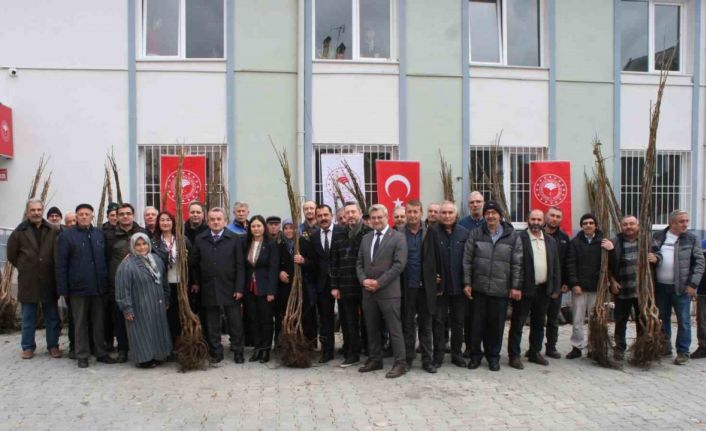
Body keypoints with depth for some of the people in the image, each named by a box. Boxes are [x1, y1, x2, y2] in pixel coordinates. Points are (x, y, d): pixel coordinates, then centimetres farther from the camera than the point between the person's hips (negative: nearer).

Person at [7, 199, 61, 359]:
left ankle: (53, 345, 19)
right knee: (28, 317, 10)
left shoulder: (54, 230, -3)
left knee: (52, 316, 8)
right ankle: (28, 347, 22)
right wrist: (24, 268, 7)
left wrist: (51, 268, 3)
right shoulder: (19, 231, -2)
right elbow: (11, 255, 8)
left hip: (49, 281, 0)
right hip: (28, 282, 0)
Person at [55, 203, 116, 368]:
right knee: (80, 323, 7)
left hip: (98, 287, 3)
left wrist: (106, 283, 7)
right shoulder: (67, 235, -2)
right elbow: (60, 264, -5)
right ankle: (82, 355, 17)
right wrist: (63, 289, -9)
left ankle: (101, 353, 20)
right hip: (78, 287, -3)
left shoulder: (100, 234, 8)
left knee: (99, 322, 10)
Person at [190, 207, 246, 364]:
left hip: (230, 289, -2)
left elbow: (240, 265, -4)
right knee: (212, 324, 10)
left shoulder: (235, 239, -2)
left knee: (235, 323, 6)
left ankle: (237, 351, 20)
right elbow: (193, 263, 11)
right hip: (208, 289, 2)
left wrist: (239, 288, -8)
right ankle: (216, 352, 21)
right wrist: (195, 282, 6)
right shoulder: (200, 239, 5)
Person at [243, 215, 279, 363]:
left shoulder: (271, 244, -6)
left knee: (266, 320, 4)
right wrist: (243, 287, 1)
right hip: (250, 288, 4)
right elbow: (244, 267, 8)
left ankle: (266, 350, 14)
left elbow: (274, 269, -10)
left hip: (265, 288, -4)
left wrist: (271, 291, -15)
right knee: (253, 320, 9)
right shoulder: (246, 244, 8)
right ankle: (257, 348, 19)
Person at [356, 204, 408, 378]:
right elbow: (359, 263, 14)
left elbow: (399, 264, -13)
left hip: (388, 291, -6)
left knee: (394, 329, 0)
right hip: (368, 291, 6)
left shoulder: (398, 237, -5)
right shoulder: (365, 238, 14)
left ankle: (400, 363, 9)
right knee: (372, 329, 14)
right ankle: (375, 359, 26)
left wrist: (379, 282, -15)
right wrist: (363, 280, -5)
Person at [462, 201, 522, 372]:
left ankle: (493, 356, 25)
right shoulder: (475, 234, 2)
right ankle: (475, 354, 23)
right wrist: (467, 283, -2)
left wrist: (516, 286, -4)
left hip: (501, 289, 0)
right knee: (478, 323, 7)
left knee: (497, 324, 8)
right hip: (479, 287, 0)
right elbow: (467, 260, 2)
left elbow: (517, 263, 1)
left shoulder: (512, 236, 1)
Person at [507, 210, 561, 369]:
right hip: (524, 290, -6)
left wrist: (556, 289, 7)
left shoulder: (551, 241, 10)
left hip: (543, 290, 6)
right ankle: (514, 355, 10)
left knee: (538, 323, 16)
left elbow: (556, 266, 12)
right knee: (517, 324, 2)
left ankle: (535, 352, 30)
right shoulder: (519, 239, -9)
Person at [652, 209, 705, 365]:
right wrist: (656, 257, -18)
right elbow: (654, 253, 7)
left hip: (681, 287, -2)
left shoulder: (691, 239, 0)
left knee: (683, 321, 2)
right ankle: (664, 347, 26)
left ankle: (683, 352, 12)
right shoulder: (659, 236, 5)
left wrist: (693, 284, -8)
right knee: (662, 319, 12)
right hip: (660, 286, 3)